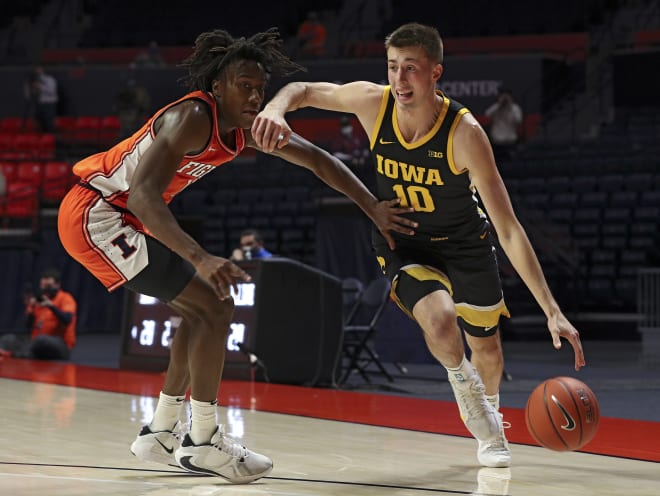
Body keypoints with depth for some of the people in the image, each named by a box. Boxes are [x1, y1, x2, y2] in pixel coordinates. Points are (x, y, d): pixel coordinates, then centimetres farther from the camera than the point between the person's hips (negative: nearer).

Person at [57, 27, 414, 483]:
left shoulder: (248, 128, 2)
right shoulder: (191, 117, -25)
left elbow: (317, 159, 12)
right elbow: (143, 194, -37)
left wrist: (374, 208, 3)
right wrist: (202, 259, -47)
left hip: (119, 216, 10)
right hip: (93, 212, -10)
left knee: (204, 309, 17)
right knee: (213, 306, -12)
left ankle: (160, 433, 23)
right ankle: (203, 442, -5)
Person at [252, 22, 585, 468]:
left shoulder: (464, 131, -32)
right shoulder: (374, 102, -24)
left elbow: (509, 230, -31)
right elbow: (304, 91, -4)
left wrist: (552, 310, -37)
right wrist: (276, 109, -30)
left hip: (464, 242, 0)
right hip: (403, 244, 1)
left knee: (486, 347, 13)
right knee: (440, 321, -27)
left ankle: (490, 415, 51)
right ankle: (475, 407, 7)